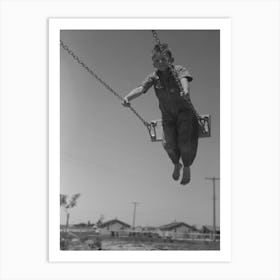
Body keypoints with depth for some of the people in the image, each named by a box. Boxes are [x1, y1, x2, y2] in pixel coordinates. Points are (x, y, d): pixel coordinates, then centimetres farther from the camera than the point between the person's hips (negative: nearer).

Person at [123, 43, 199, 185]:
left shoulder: (179, 70, -15)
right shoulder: (154, 77, -6)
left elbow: (184, 79, -38)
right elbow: (141, 88, -23)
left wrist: (186, 91, -62)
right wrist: (127, 97, -44)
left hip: (184, 112, -3)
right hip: (167, 115, 3)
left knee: (184, 143, -11)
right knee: (169, 144, -8)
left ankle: (187, 168, 21)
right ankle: (176, 165, 26)